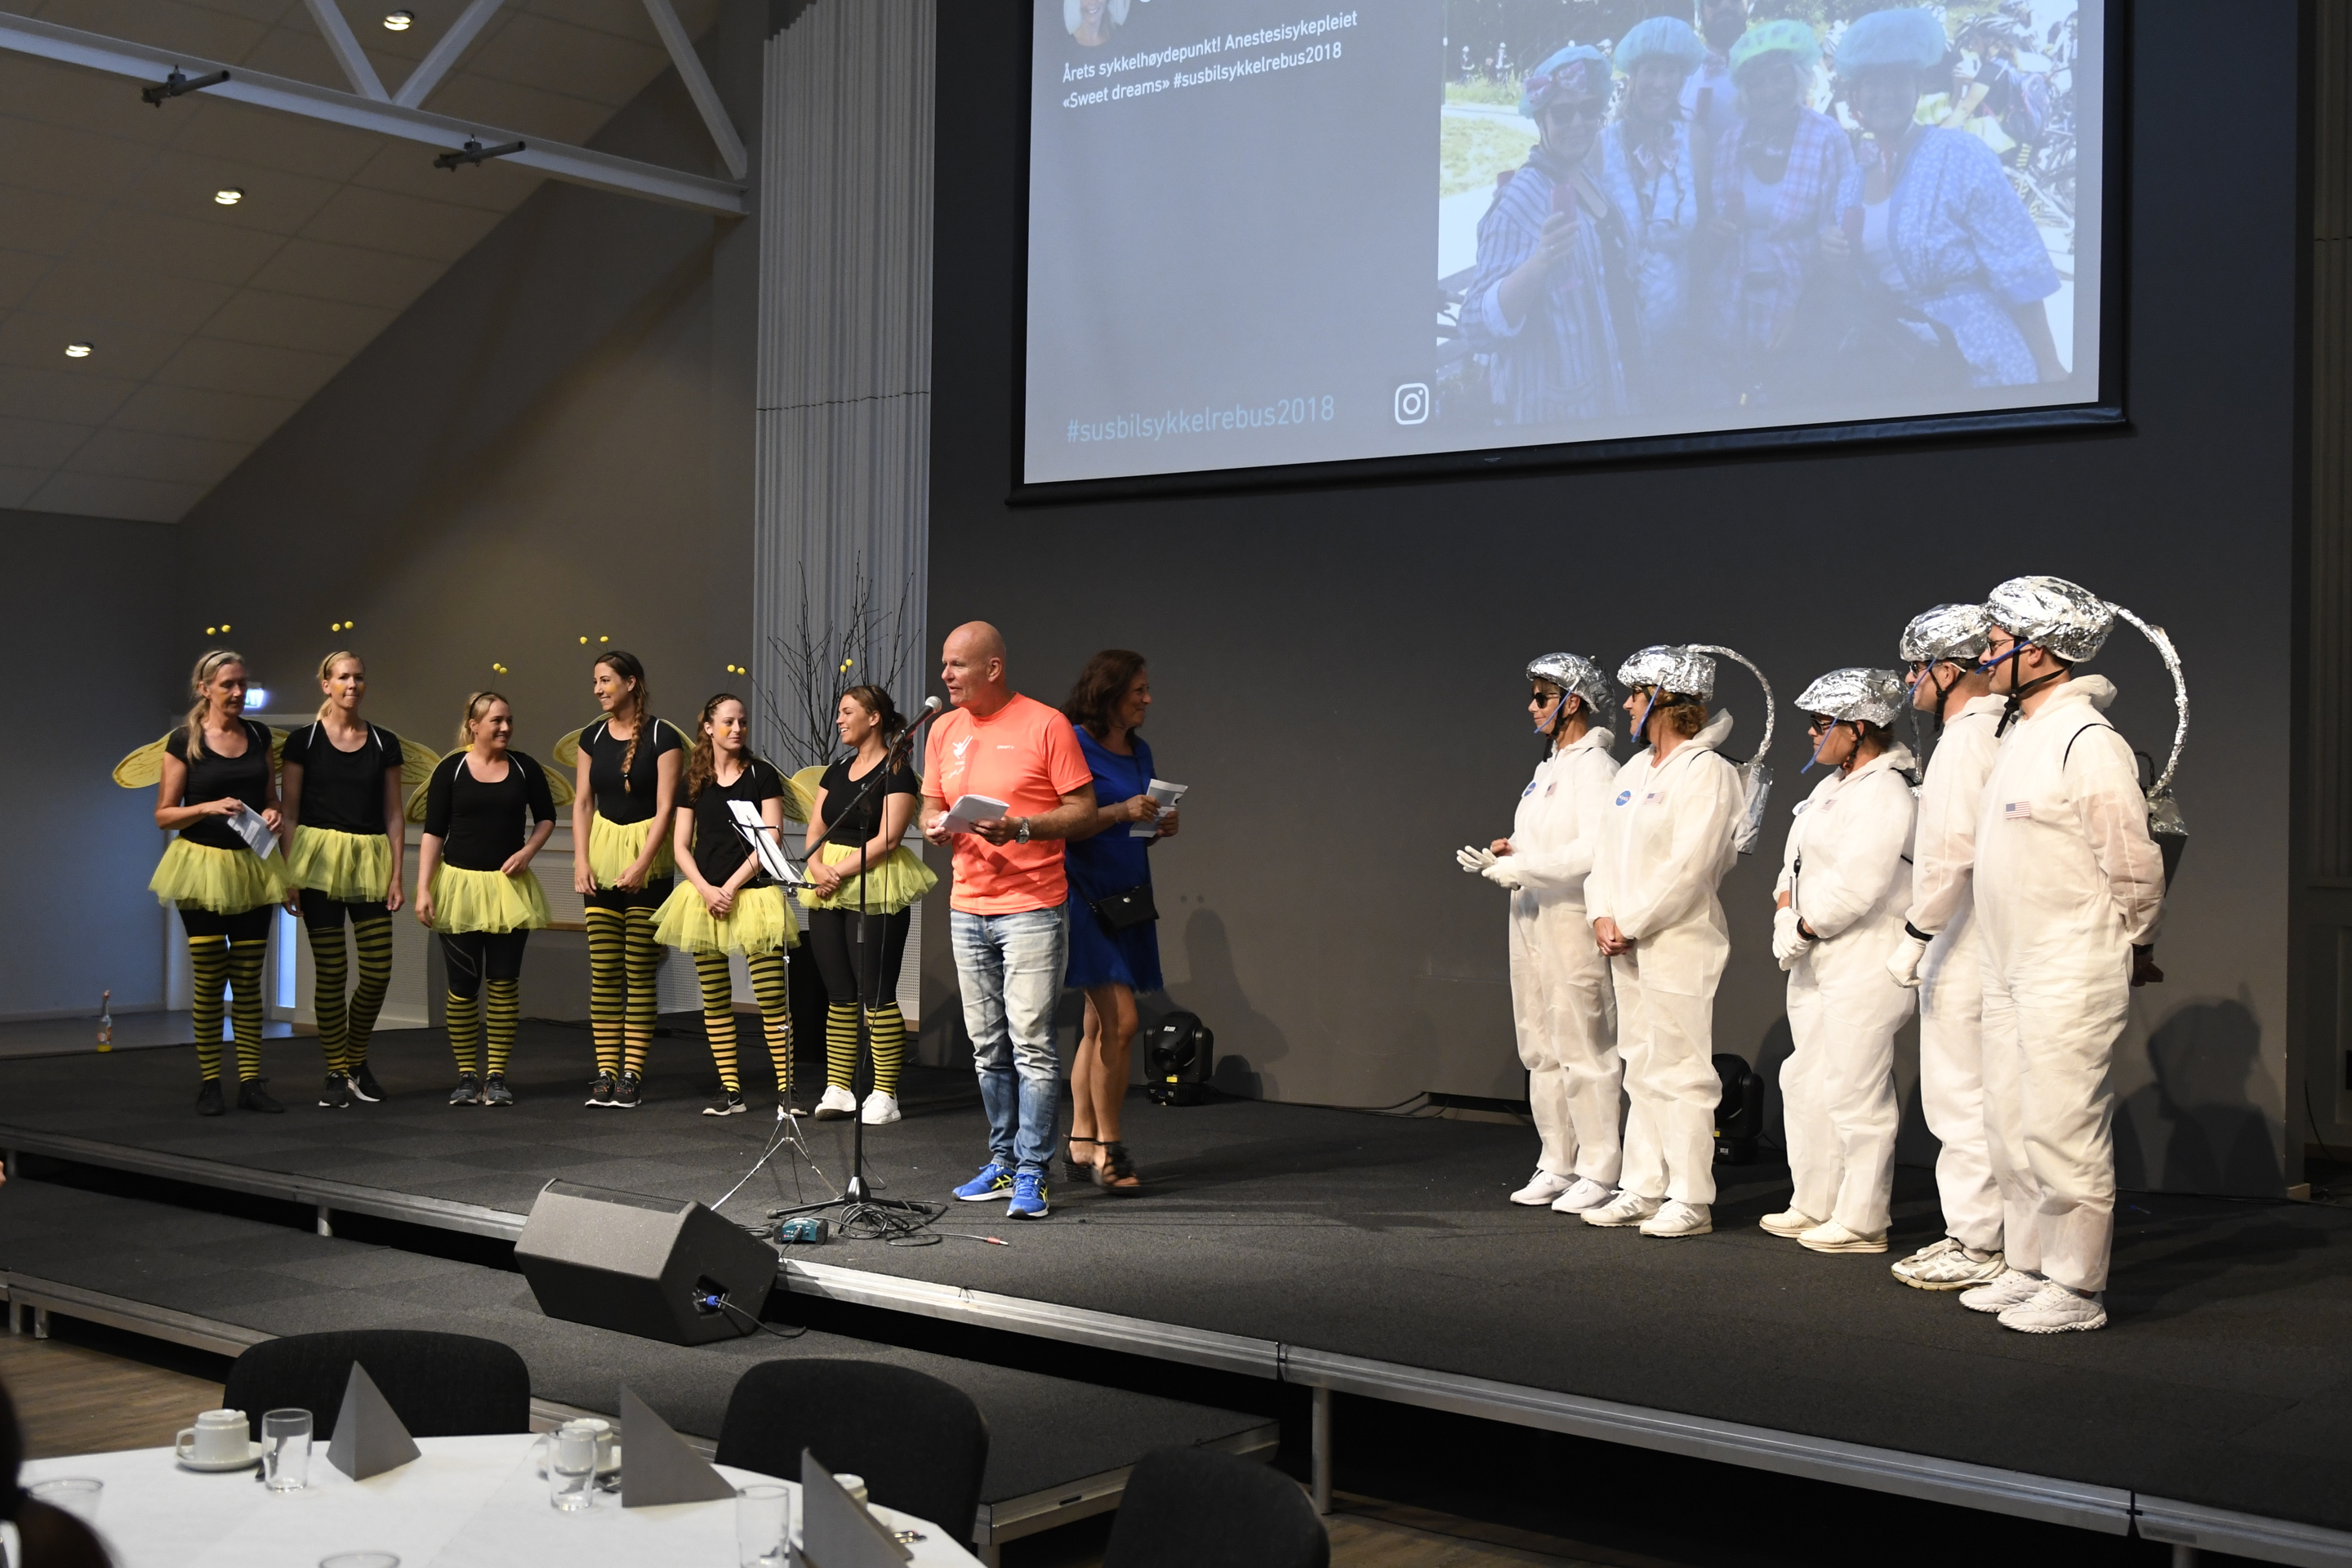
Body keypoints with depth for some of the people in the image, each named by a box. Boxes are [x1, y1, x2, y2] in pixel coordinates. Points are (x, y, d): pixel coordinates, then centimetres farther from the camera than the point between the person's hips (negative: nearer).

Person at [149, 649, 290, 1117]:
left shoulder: (259, 735, 8)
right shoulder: (184, 741, -4)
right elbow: (163, 814, -3)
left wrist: (274, 815, -3)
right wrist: (209, 807, -19)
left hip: (253, 867, 4)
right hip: (202, 866, -4)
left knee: (249, 981, 4)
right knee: (209, 981, 0)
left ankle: (251, 1082, 7)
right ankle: (209, 1084, 7)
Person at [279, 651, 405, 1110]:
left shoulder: (384, 743, 8)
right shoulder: (304, 740, 1)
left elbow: (395, 813, 9)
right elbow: (289, 812, 0)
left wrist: (396, 874, 2)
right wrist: (289, 875, -6)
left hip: (369, 860, 2)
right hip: (319, 860, -2)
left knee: (378, 970, -3)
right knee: (330, 971, -1)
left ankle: (357, 1060, 20)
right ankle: (336, 1073, 10)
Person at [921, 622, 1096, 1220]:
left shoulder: (1045, 725, -6)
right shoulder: (944, 730, 12)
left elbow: (1084, 809, -6)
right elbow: (931, 805, 19)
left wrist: (1020, 828, -20)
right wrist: (935, 827, -4)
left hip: (1032, 908, -6)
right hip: (967, 908, 6)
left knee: (1031, 1044, -7)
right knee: (988, 1048, 10)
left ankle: (1032, 1174, -3)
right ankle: (1003, 1161, 20)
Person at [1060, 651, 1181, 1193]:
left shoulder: (1140, 751, 16)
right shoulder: (1075, 743, -9)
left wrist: (1159, 827, 5)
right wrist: (1121, 812, -20)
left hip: (1128, 898, 8)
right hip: (1086, 895, -8)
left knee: (1099, 1025, 9)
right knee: (1120, 1021, -13)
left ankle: (1080, 1145, 14)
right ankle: (1107, 1149, -5)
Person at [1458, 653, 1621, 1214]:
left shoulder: (1594, 767, -11)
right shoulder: (1548, 768, 18)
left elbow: (1596, 851, -22)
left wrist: (1519, 867, -18)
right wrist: (1506, 856, 4)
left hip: (1573, 921, -10)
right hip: (1530, 917, 10)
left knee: (1583, 1049, -6)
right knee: (1539, 1049, 12)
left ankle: (1598, 1173, -1)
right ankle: (1556, 1164, 20)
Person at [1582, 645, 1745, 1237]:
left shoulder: (1706, 772, -10)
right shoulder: (1634, 770, 16)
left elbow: (1688, 866, -18)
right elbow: (1607, 848, 15)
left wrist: (1631, 923, -15)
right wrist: (1603, 915, -1)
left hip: (1679, 943, -9)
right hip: (1627, 943, 9)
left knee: (1681, 1071, -5)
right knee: (1642, 1069, 12)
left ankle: (1691, 1200, 0)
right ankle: (1643, 1189, 19)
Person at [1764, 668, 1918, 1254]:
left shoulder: (1885, 794, -16)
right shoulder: (1832, 787, 15)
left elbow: (1854, 888, -23)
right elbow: (1796, 859, 16)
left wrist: (1803, 928, -11)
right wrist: (1785, 907, -3)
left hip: (1865, 965, -11)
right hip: (1817, 962, 11)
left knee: (1855, 1093, -5)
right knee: (1805, 1081, 16)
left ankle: (1861, 1222, 4)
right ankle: (1813, 1207, 27)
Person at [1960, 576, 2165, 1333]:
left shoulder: (2087, 742, -17)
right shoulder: (2019, 736, 14)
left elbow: (2135, 865, -14)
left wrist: (2135, 948, 0)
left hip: (2071, 976, -10)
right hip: (2010, 972, 10)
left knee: (2064, 1129, -4)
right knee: (2013, 1126, 15)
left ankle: (2077, 1289, 6)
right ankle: (2029, 1270, 26)